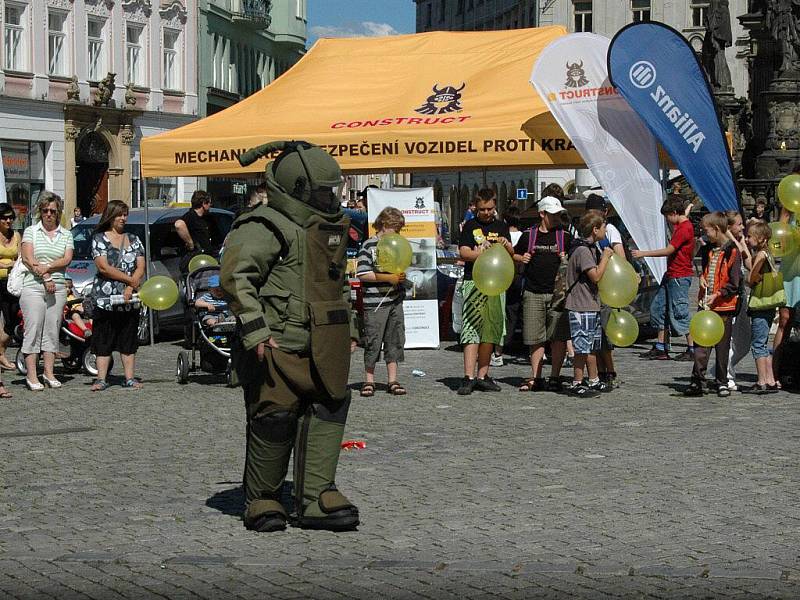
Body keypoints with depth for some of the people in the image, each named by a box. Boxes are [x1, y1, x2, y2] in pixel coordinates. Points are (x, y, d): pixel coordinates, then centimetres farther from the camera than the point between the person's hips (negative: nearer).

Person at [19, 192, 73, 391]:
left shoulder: (66, 235, 13)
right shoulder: (31, 231, 5)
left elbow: (67, 259, 0)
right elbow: (27, 258, -5)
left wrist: (47, 267, -15)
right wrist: (45, 278, -13)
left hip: (58, 289, 3)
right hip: (33, 287, -3)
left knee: (52, 331, 5)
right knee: (33, 330, -5)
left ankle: (49, 372, 12)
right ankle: (31, 375, -4)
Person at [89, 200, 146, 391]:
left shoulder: (133, 240, 13)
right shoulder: (99, 239, 1)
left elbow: (141, 267, 4)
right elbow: (103, 267, -10)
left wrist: (130, 288, -12)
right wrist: (130, 279, -10)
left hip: (130, 300, 3)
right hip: (105, 298, -3)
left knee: (129, 340, 6)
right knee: (103, 341, -1)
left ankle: (130, 378, 9)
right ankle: (101, 379, 1)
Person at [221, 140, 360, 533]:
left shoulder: (328, 227, 19)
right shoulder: (264, 227, -11)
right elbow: (235, 275, -22)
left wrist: (347, 327, 27)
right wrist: (255, 330, -27)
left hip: (320, 349, 8)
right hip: (278, 348, -8)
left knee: (328, 412, 0)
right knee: (274, 420, -2)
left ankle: (315, 499, 3)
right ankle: (262, 503, 12)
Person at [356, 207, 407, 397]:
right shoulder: (369, 246, -8)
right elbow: (362, 274, -14)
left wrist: (401, 276, 3)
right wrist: (388, 278, -16)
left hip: (395, 300, 6)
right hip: (375, 303, -6)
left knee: (394, 340, 7)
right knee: (373, 341, -1)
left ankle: (393, 380, 13)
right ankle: (369, 380, 9)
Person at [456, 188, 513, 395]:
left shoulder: (501, 227, 15)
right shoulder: (470, 226, 5)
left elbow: (511, 254, 12)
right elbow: (464, 253, -5)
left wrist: (505, 245, -10)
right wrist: (483, 255, -22)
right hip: (474, 282, -4)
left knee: (491, 331, 7)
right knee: (472, 328, -11)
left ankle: (482, 375, 14)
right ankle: (469, 377, -16)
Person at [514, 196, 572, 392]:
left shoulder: (565, 236, 7)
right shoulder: (528, 235, 9)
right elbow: (514, 254, 21)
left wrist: (567, 260, -10)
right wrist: (521, 258, -1)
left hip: (557, 293, -1)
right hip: (533, 293, 1)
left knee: (558, 337, -2)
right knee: (535, 338, 3)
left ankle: (555, 377, 6)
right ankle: (535, 378, 10)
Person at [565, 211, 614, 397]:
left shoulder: (589, 248, 15)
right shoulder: (582, 250, -17)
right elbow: (596, 275, -21)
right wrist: (605, 257, -11)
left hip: (591, 305, 10)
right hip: (581, 307, -10)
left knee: (592, 346, 16)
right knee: (582, 347, -6)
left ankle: (594, 381, 25)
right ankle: (576, 384, 0)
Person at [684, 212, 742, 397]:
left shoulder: (732, 252, -9)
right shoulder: (707, 250, 12)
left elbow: (734, 284, -12)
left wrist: (716, 295, -20)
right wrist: (702, 277, 7)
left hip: (724, 306, -6)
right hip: (705, 305, 6)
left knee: (722, 346, 4)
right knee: (700, 344, 0)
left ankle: (722, 383, 13)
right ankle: (697, 381, 1)